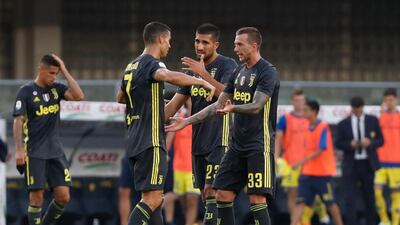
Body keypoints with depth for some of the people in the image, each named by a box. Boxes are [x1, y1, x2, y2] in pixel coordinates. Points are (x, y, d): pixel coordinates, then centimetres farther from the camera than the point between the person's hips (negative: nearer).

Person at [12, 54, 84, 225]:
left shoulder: (56, 89, 8)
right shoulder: (26, 91, -4)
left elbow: (78, 96, -7)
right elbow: (18, 121, -7)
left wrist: (64, 70, -7)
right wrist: (19, 150, -15)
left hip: (56, 151, 5)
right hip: (34, 153, -5)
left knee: (63, 196, -1)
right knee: (37, 196, -6)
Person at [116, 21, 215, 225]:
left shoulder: (132, 66, 16)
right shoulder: (151, 64, -11)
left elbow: (120, 97, 34)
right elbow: (169, 76, -35)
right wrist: (202, 81, -28)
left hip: (135, 140, 10)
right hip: (150, 142, -10)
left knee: (153, 198, 13)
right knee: (151, 199, -12)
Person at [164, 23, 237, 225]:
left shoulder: (227, 65, -7)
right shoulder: (193, 69, 15)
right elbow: (174, 105, 16)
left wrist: (203, 74, -29)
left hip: (219, 141, -8)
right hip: (198, 142, 8)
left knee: (211, 190, -15)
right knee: (205, 193, 8)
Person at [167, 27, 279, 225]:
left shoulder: (267, 72, -10)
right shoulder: (239, 72, 15)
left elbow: (256, 106, -23)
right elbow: (218, 105, 20)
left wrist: (233, 108, -42)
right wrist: (187, 121, 17)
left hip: (259, 145, -8)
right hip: (237, 145, 8)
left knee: (257, 200, -13)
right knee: (223, 195, 4)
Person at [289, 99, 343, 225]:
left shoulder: (323, 128, -13)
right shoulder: (308, 128, 9)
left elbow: (320, 151, -21)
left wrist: (301, 162, -25)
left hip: (323, 173, -6)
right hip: (308, 173, 6)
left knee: (330, 203, 6)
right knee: (300, 202, -6)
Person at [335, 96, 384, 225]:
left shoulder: (373, 121, 4)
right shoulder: (343, 124, 1)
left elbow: (381, 141, 5)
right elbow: (338, 143, 3)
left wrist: (370, 143, -16)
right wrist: (350, 144, -16)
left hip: (368, 164, 1)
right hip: (351, 165, -1)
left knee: (369, 196, 9)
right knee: (350, 197, -8)